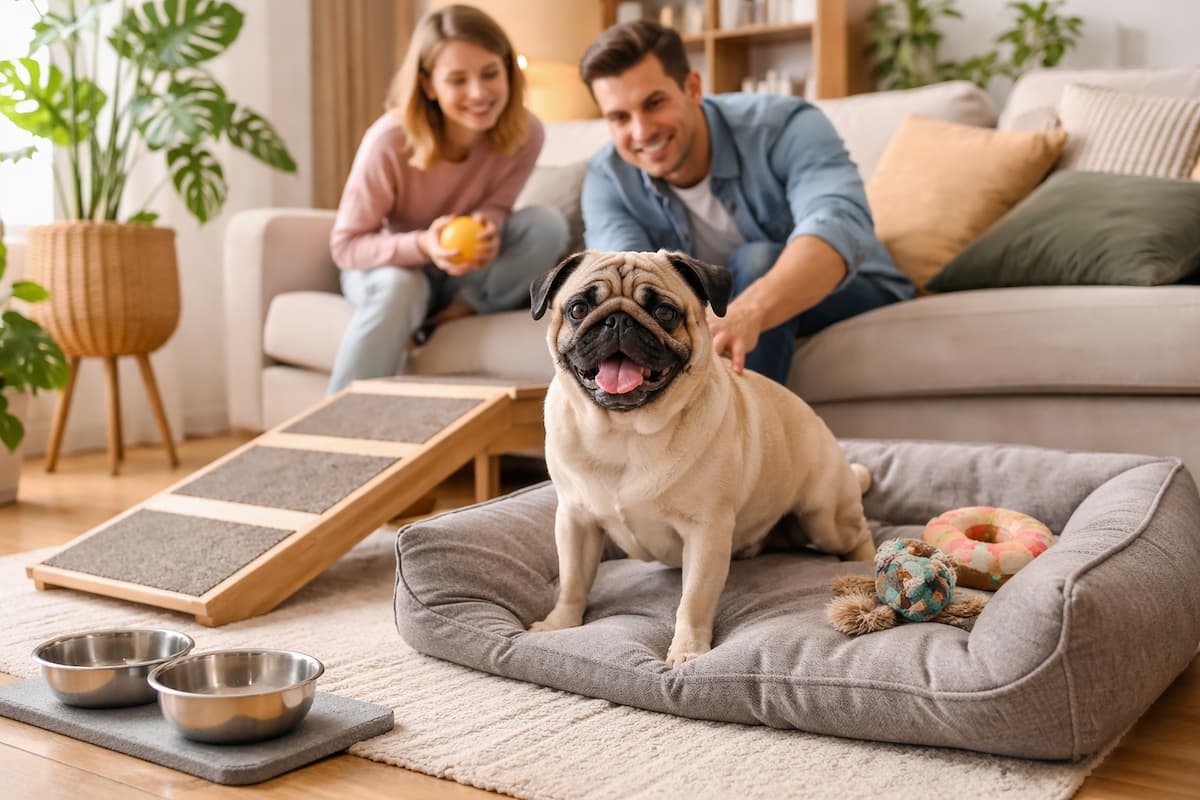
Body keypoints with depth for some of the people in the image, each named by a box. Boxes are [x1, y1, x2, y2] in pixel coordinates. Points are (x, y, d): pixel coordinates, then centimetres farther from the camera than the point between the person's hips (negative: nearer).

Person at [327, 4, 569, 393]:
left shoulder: (524, 133, -20)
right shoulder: (389, 141, -27)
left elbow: (495, 205, -7)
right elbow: (345, 246, -20)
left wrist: (487, 226, -34)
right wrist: (422, 245, -40)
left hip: (463, 270, 3)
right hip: (393, 265, -2)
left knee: (548, 224, -23)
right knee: (397, 289, -38)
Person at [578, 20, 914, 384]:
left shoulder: (784, 126, -27)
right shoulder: (608, 178, -16)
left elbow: (840, 224, -46)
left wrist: (747, 312, -66)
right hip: (717, 312, 4)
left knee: (756, 262, -33)